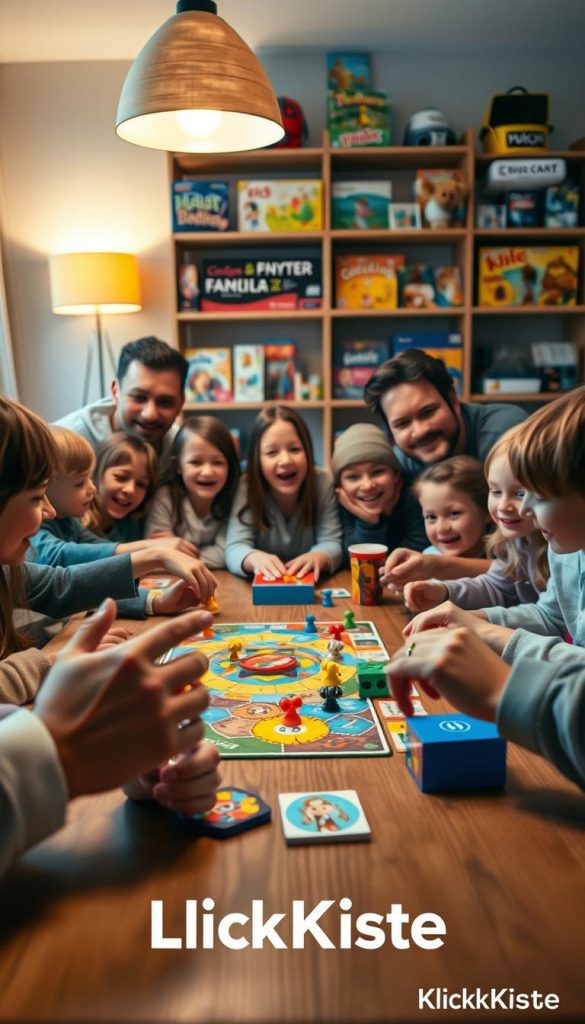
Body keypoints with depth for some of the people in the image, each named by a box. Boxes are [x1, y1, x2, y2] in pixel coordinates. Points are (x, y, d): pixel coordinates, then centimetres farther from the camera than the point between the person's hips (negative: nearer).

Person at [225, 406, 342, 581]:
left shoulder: (323, 483, -10)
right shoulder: (247, 488, -12)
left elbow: (331, 543, -13)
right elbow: (234, 548, -20)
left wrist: (318, 557, -37)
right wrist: (255, 558, -44)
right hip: (264, 583, -1)